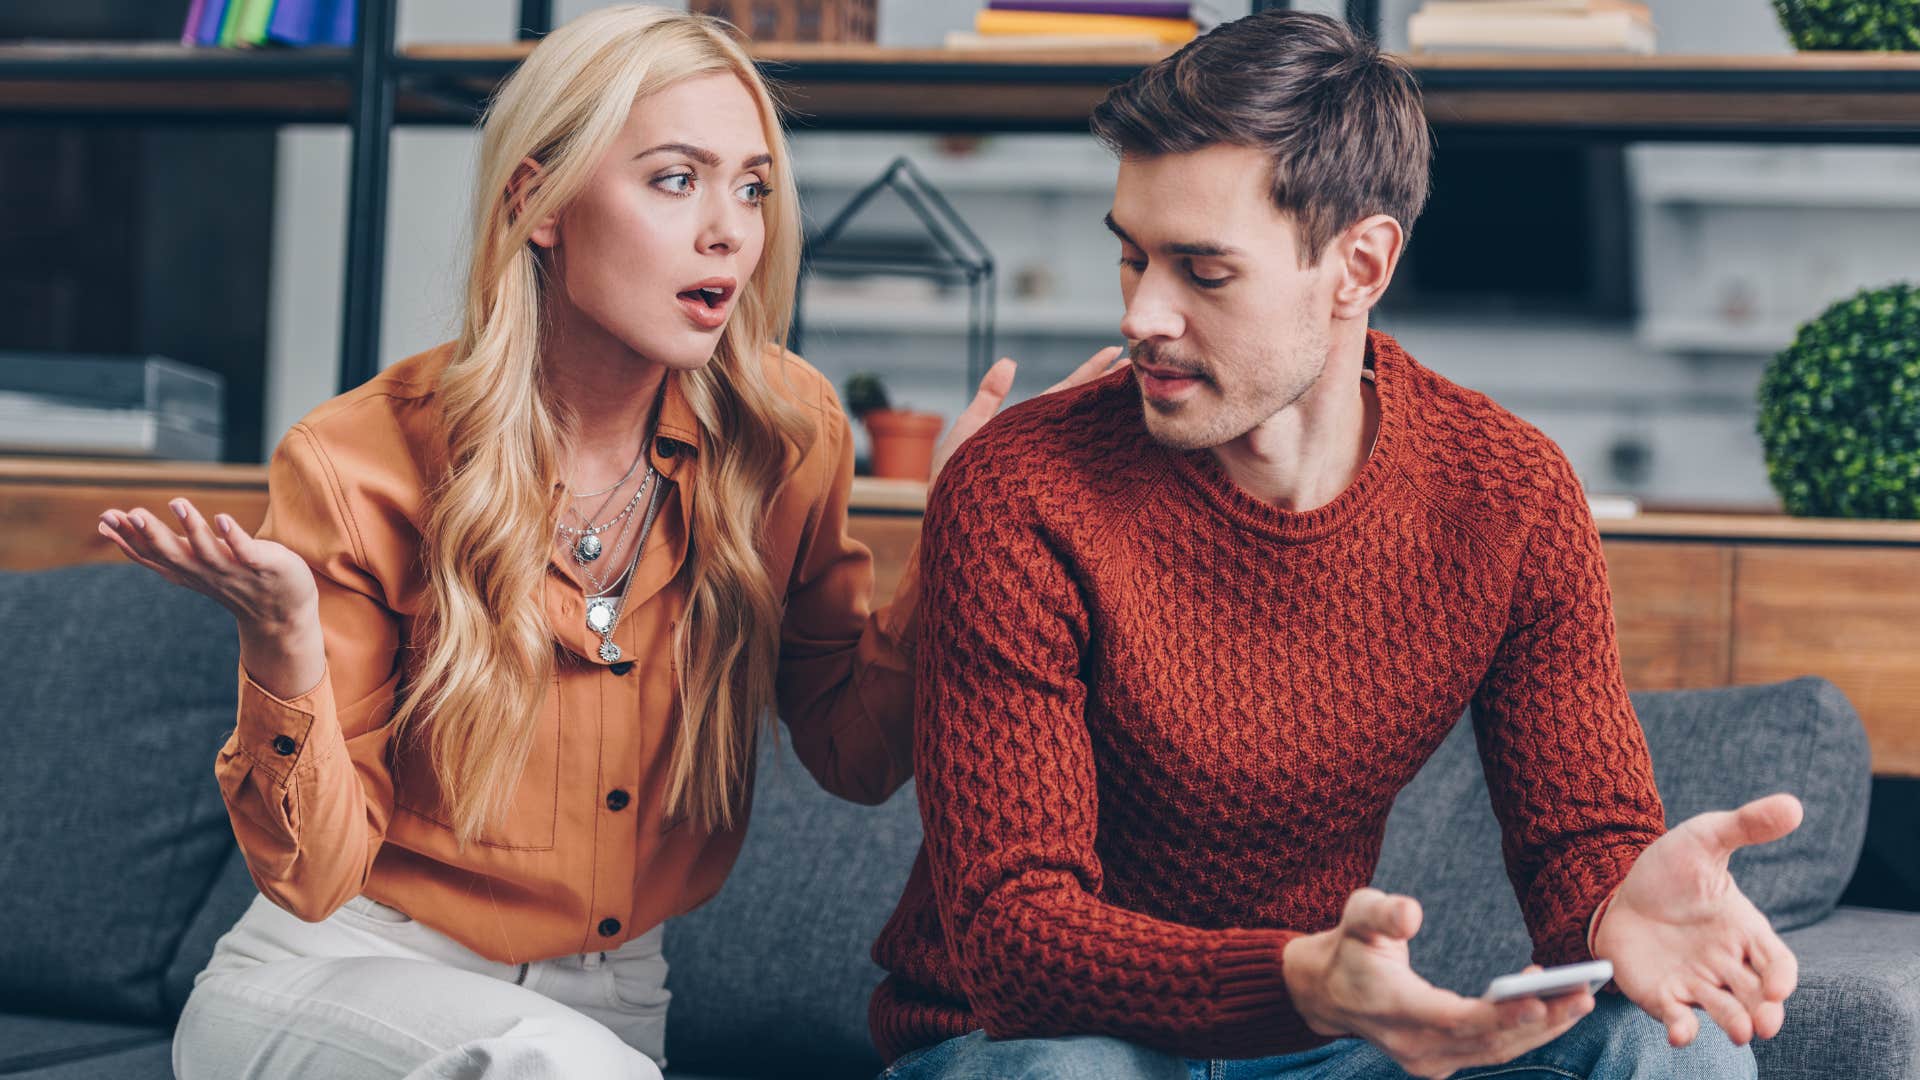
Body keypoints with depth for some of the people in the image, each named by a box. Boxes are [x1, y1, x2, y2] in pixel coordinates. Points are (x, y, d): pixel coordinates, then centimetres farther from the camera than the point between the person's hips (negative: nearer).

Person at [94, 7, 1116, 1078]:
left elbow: (858, 754, 2)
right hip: (346, 980, -3)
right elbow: (315, 874, -11)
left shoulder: (783, 437, -4)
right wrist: (283, 643, -30)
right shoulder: (362, 467, -14)